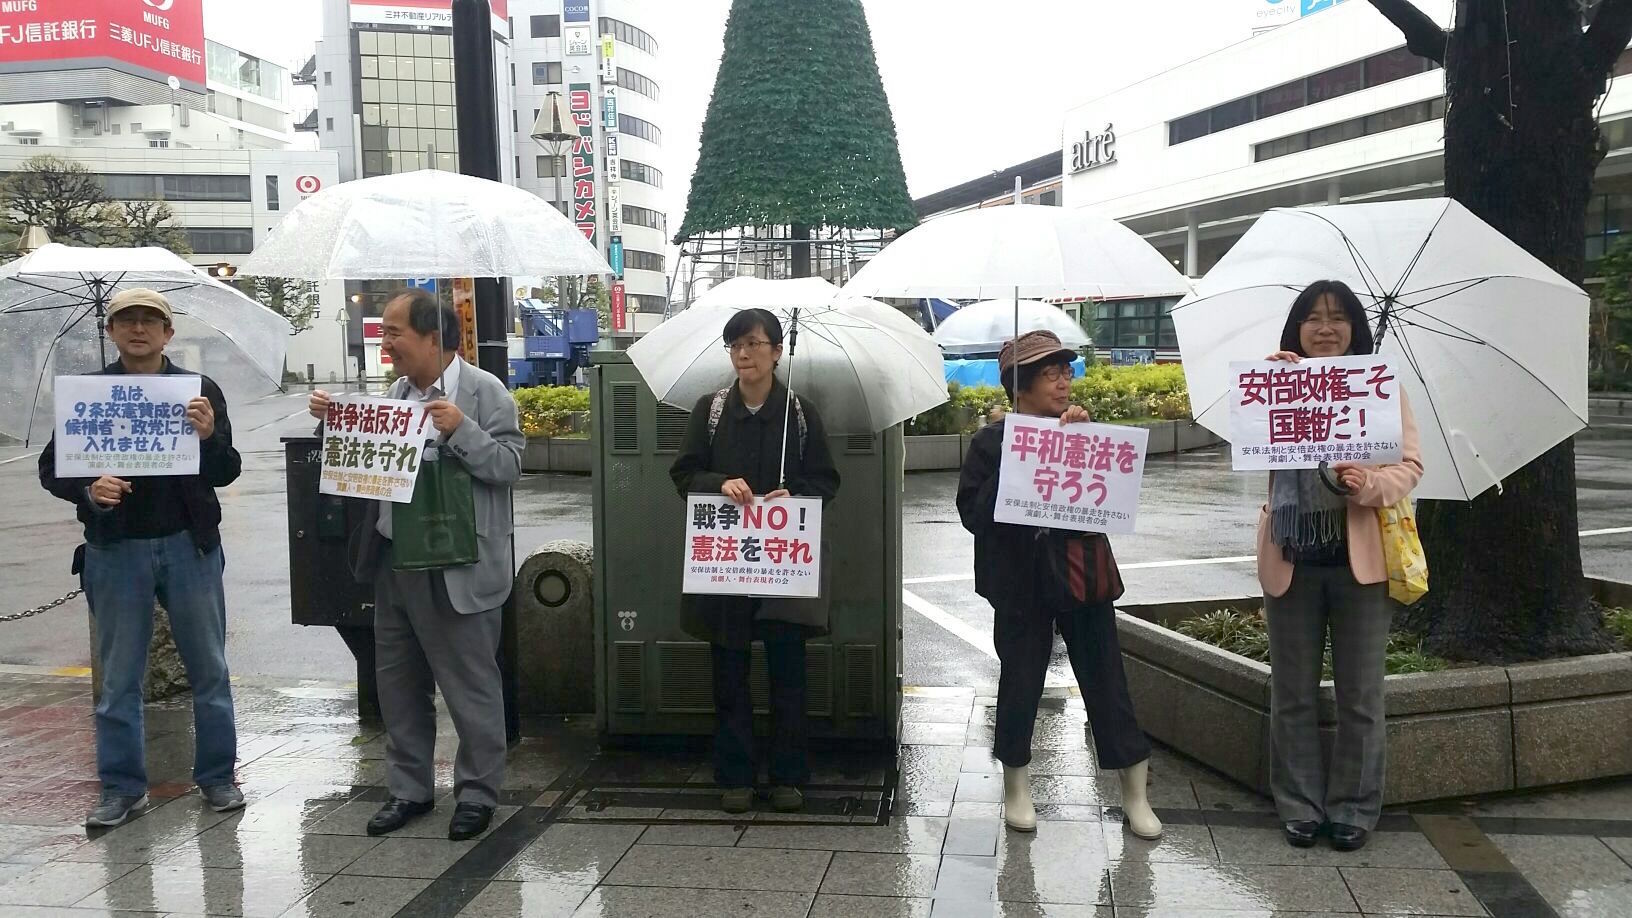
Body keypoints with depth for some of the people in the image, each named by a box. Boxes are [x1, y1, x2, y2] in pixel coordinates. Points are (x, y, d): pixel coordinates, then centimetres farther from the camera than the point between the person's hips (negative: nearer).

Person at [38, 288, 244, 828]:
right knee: (118, 679, 8)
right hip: (116, 550, 0)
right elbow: (51, 469, 4)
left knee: (209, 670, 8)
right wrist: (88, 489, -17)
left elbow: (227, 474, 1)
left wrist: (210, 437, -20)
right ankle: (122, 788, 20)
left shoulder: (200, 392, 2)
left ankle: (217, 777, 20)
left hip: (189, 545, 0)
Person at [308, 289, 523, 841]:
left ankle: (478, 793, 19)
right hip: (394, 561, 7)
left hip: (456, 567, -7)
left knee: (471, 687, 4)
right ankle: (410, 789, 31)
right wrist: (334, 419, 3)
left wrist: (461, 430, -26)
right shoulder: (398, 390, 9)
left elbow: (508, 465, -14)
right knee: (398, 684, 16)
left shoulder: (484, 391, -9)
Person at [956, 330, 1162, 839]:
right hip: (1023, 583, -3)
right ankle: (1016, 788, 27)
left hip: (1084, 578, 3)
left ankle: (1135, 793, 19)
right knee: (1020, 684, 9)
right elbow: (973, 512, -13)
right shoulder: (993, 442, -6)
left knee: (1107, 683, 7)